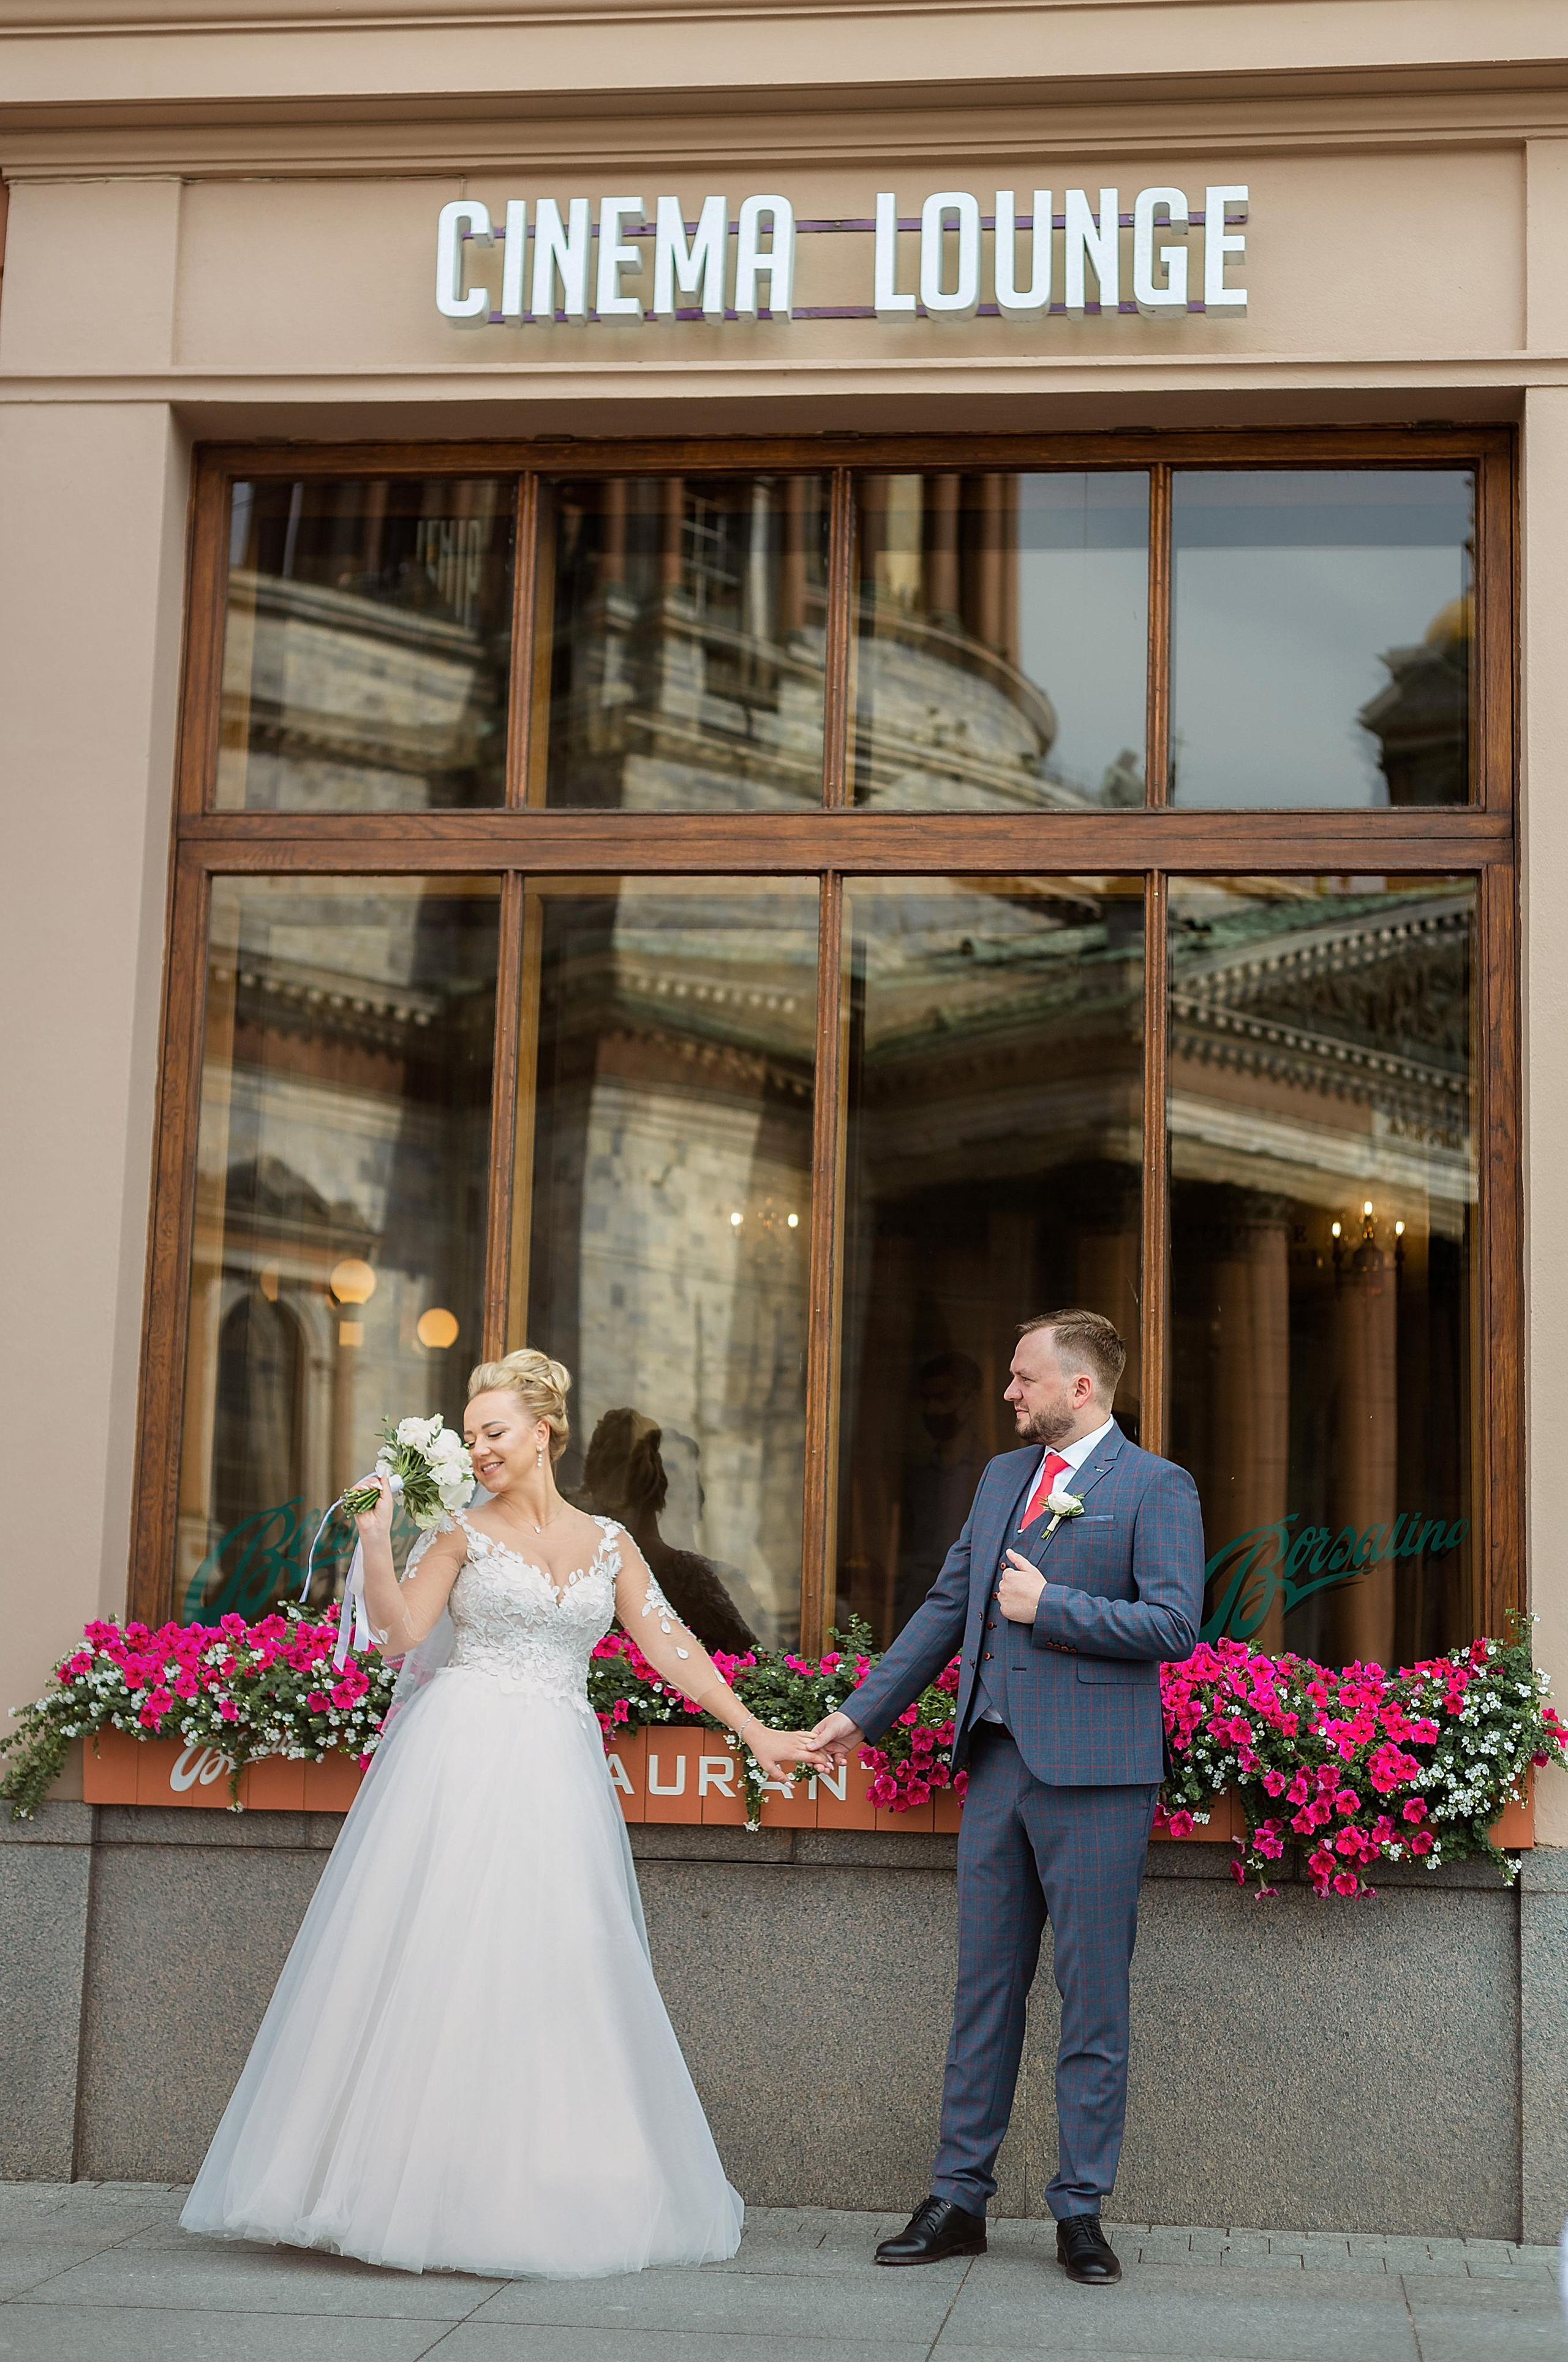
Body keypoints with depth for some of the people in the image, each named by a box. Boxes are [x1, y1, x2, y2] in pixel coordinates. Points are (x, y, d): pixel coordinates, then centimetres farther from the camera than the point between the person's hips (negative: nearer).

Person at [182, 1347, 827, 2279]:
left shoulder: (607, 1541, 13)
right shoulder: (463, 1533, 5)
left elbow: (672, 1646, 13)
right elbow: (399, 1637, -4)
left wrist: (755, 1731, 9)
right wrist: (377, 1543, -14)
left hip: (557, 1773, 3)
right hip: (462, 1757, -2)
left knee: (554, 1964, 1)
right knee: (439, 1951, -6)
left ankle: (545, 2189, 10)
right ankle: (407, 2176, 0)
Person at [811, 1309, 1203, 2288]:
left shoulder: (1157, 1488, -4)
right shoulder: (1002, 1476, 16)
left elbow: (1175, 1624, -15)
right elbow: (947, 1608, 21)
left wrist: (1050, 1606, -13)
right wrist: (861, 1712, 20)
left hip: (1095, 1774, -6)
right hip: (999, 1764, 6)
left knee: (1094, 1999, 2)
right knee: (985, 1989, 10)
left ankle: (1082, 2209, 11)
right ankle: (959, 2201, 16)